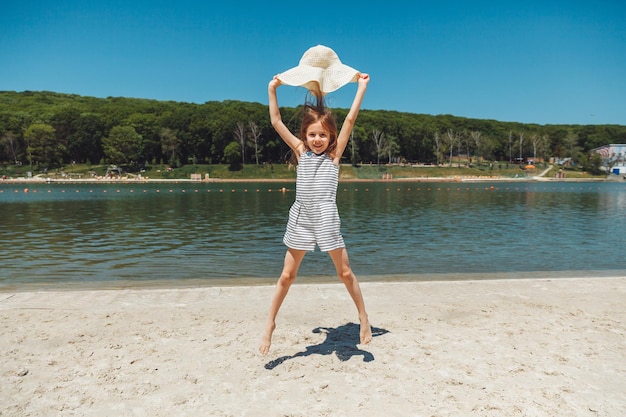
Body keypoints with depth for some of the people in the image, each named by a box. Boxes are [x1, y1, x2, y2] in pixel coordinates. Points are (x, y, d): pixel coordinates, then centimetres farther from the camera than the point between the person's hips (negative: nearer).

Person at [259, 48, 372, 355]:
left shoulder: (334, 153, 1)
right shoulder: (300, 151, 7)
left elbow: (350, 119, -5)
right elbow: (276, 122, 5)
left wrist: (361, 87, -3)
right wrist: (272, 90, 4)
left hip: (326, 220, -2)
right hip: (300, 220, 2)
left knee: (345, 273, 10)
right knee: (287, 275, 9)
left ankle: (363, 318, 28)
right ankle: (270, 324, 22)